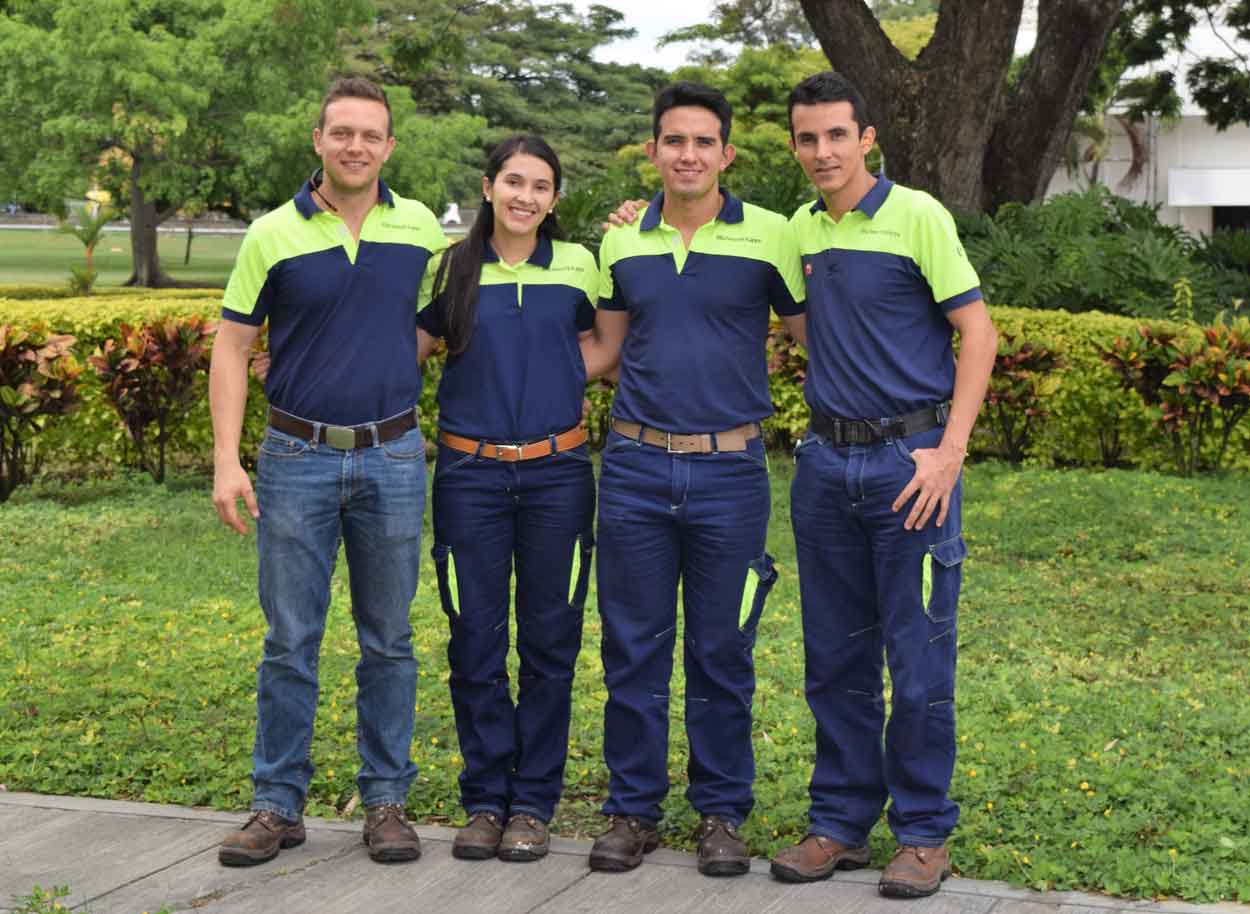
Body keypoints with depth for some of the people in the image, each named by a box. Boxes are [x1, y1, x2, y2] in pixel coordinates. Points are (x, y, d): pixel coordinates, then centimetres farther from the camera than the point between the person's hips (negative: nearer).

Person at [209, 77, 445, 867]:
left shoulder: (421, 227, 3)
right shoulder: (273, 235, -2)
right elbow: (232, 349, 0)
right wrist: (227, 460, -9)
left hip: (393, 458, 1)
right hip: (298, 456, -1)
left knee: (389, 642, 8)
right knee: (291, 641, 3)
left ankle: (387, 800, 17)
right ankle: (279, 804, 13)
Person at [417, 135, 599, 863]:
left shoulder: (579, 265, 4)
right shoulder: (452, 268, 3)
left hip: (557, 474, 0)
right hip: (471, 474, 0)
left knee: (550, 641, 5)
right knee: (476, 641, 4)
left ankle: (533, 803, 16)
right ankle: (485, 799, 17)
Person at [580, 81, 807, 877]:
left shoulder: (769, 236, -3)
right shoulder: (621, 242, 7)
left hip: (730, 469, -2)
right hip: (636, 466, 3)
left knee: (722, 651, 6)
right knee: (633, 647, 7)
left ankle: (723, 812, 19)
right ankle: (633, 809, 19)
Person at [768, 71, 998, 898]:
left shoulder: (917, 216, -6)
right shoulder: (799, 229, 10)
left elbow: (977, 329, -7)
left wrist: (950, 451, -15)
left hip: (910, 458, -5)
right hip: (826, 461, 5)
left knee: (919, 659, -1)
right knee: (836, 658, 10)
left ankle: (924, 834, 11)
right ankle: (842, 822, 21)